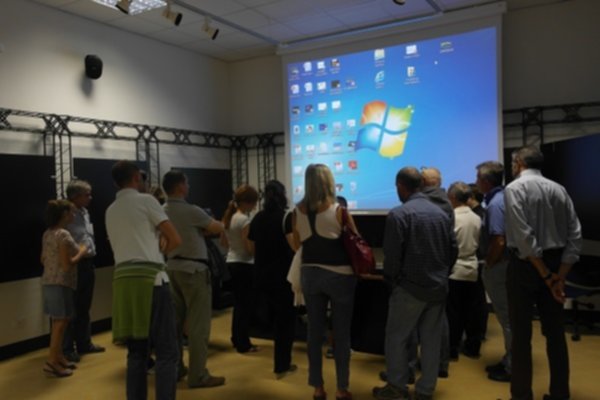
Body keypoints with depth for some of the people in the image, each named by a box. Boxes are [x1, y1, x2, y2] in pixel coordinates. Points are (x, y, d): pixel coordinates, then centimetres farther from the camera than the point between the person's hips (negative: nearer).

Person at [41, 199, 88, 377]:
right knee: (60, 322, -2)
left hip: (48, 282, 10)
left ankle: (58, 357, 26)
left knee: (58, 322, 17)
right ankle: (52, 362, 4)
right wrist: (82, 251, -9)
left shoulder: (47, 234, 10)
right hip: (60, 283, -9)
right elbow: (67, 264, -23)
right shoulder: (63, 234, -18)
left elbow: (43, 260, 18)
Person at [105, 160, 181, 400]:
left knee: (136, 351, 14)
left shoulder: (110, 211, 20)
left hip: (123, 279, 7)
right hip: (150, 278, -7)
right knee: (166, 351, -2)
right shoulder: (145, 200, 0)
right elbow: (175, 239, -3)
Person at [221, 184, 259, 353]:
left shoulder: (229, 217, 8)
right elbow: (249, 248, -21)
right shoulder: (245, 220, -19)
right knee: (246, 305, 1)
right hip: (244, 264, -9)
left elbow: (223, 241, 17)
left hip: (232, 262, 9)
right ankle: (243, 344, 9)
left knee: (238, 303, 19)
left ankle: (237, 339, 29)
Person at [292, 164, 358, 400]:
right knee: (341, 333, 8)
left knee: (314, 331, 12)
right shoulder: (339, 210, -12)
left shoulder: (298, 211, -1)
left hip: (310, 274, 4)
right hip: (339, 275, -3)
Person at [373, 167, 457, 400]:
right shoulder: (442, 213, 6)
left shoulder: (398, 214, -13)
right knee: (431, 340, 11)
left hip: (410, 287, -6)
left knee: (396, 337, 8)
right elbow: (453, 250, 9)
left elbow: (392, 255, -14)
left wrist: (390, 280, 3)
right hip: (438, 288, 6)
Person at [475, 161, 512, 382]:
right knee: (508, 316, 17)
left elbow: (499, 241, -26)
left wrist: (488, 265, -13)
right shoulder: (503, 198, 11)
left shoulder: (495, 204, -19)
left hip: (499, 268, -10)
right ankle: (509, 361, 29)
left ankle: (512, 368, 13)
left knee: (507, 318, 1)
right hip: (504, 265, 10)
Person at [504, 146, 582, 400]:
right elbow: (575, 235, 1)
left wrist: (545, 274, -11)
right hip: (555, 263, 6)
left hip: (526, 264, -6)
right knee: (555, 332, 14)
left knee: (521, 334, 3)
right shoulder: (559, 189, 7)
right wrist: (560, 275, -2)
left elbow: (524, 236, -18)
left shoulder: (514, 188, -10)